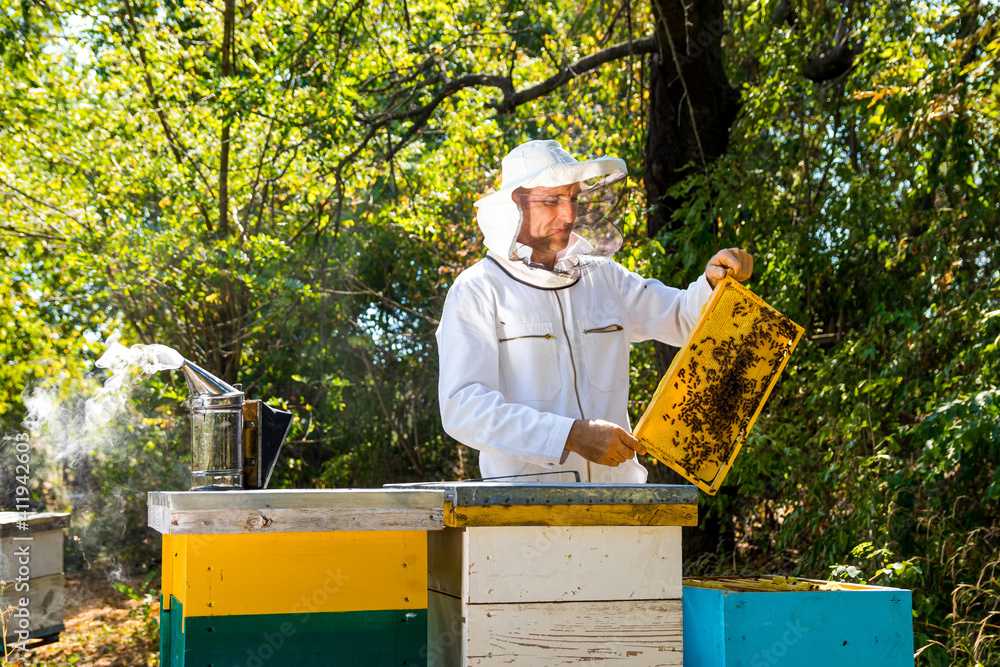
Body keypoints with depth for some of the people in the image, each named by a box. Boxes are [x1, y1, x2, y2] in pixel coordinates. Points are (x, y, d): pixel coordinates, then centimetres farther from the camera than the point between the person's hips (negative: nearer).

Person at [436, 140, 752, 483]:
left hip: (615, 483, 4)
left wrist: (714, 281, -2)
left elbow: (685, 317, 22)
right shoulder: (477, 291, -2)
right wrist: (572, 435, -22)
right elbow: (462, 407, -13)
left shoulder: (603, 277, 14)